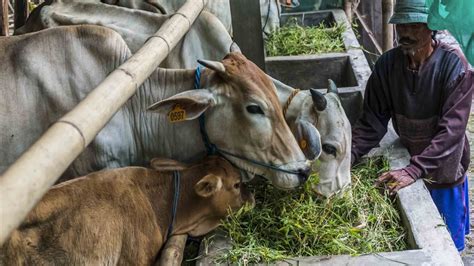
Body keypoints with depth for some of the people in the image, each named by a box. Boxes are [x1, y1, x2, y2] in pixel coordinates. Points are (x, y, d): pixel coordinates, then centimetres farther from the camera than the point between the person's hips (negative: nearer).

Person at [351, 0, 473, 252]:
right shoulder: (387, 64, -13)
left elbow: (452, 129, -29)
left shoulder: (453, 64, -23)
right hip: (407, 163, 3)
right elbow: (371, 121, -12)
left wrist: (413, 171, -39)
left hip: (444, 171, -3)